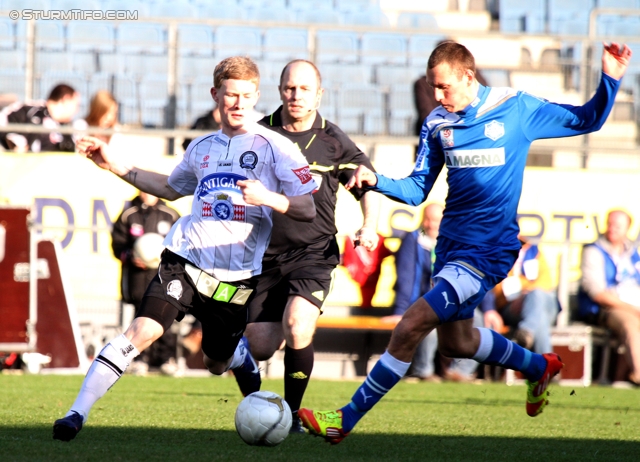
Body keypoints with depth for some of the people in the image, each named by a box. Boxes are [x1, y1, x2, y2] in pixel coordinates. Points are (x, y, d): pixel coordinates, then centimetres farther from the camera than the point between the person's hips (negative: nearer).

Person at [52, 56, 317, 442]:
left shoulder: (273, 147, -2)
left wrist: (268, 198, -23)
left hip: (238, 275, -2)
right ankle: (77, 413, -19)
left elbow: (308, 209, -5)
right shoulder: (202, 148, 14)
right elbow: (171, 187, 33)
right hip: (186, 258, 2)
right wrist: (114, 165, 27)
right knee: (143, 331, -18)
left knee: (219, 362, 11)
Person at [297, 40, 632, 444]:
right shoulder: (437, 124, 4)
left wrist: (610, 80, -14)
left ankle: (347, 420, -12)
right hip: (451, 243, 7)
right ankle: (539, 367, 46)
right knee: (456, 342, 21)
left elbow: (587, 121, 3)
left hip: (489, 249, -7)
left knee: (411, 326, -17)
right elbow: (417, 191, 7)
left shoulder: (516, 108, -7)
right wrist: (377, 181, -12)